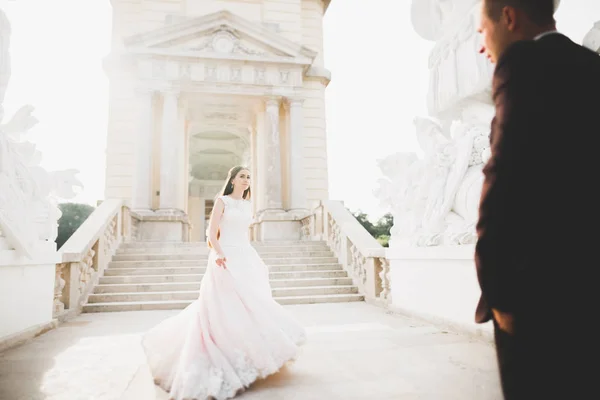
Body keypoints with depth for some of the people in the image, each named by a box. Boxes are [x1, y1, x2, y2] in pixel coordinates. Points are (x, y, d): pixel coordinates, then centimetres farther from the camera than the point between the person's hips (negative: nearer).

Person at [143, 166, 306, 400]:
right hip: (226, 259, -6)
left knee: (249, 305, 5)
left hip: (246, 258, 6)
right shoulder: (222, 201, -2)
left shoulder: (248, 205, 16)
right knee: (223, 308, -8)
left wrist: (256, 261, 21)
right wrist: (218, 253, -27)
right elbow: (211, 233, -9)